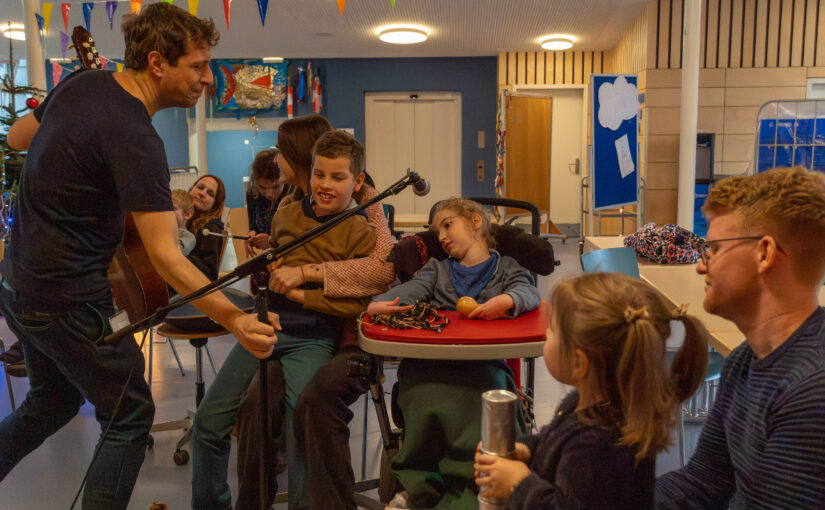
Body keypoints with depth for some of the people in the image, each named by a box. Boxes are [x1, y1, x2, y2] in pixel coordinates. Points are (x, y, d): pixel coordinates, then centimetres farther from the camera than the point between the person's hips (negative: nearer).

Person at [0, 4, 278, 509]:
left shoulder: (80, 83, 0)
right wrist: (235, 319, -35)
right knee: (130, 415, 6)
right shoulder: (136, 140, -26)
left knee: (53, 401, 28)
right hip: (67, 302, -9)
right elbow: (165, 255, -31)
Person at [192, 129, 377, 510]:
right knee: (208, 422, 5)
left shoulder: (361, 233, -4)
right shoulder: (286, 214, 12)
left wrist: (297, 292, -13)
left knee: (303, 432, -17)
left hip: (312, 338, -5)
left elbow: (357, 303, -11)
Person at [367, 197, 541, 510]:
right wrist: (379, 303, -10)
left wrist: (506, 301, -20)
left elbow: (529, 291, 4)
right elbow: (410, 290, 11)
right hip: (427, 360, 2)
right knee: (428, 407, -24)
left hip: (482, 362, -2)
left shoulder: (505, 268, 25)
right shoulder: (437, 269, 32)